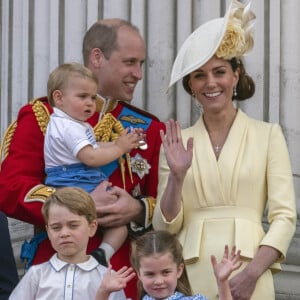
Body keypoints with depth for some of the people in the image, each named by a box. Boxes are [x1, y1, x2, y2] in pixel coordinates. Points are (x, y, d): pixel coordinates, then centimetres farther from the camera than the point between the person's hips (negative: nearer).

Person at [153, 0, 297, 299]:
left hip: (247, 275, -1)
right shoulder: (176, 142, 6)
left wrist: (252, 273, -15)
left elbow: (284, 216, -3)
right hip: (190, 274, 2)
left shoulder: (269, 135, 1)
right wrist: (176, 177, -12)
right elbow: (166, 226, 4)